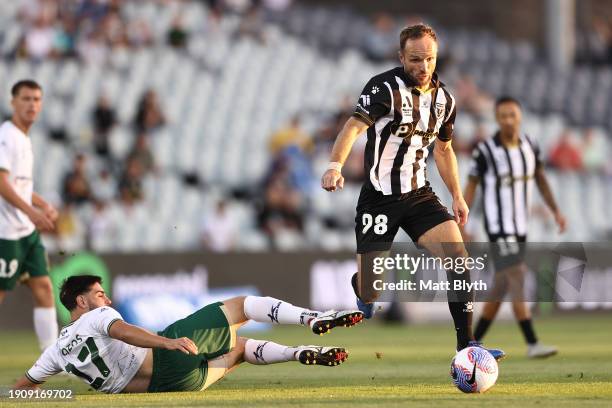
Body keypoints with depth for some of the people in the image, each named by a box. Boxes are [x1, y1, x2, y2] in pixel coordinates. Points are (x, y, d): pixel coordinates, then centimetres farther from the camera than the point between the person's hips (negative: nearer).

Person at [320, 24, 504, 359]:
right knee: (368, 292, -1)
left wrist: (457, 196, 19)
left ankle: (466, 345, -13)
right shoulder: (385, 88, -14)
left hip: (419, 195, 5)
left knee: (458, 255, -17)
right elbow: (354, 126, -29)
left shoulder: (444, 99, 6)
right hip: (379, 199, -5)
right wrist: (335, 165, -46)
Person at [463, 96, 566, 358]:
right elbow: (471, 187, -4)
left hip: (521, 227, 6)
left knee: (502, 288, 9)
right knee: (517, 280, -15)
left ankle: (474, 342, 20)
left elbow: (540, 178, 17)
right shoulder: (485, 151, -12)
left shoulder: (529, 145, 4)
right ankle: (532, 344, -16)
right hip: (498, 227, -6)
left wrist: (556, 211, 9)